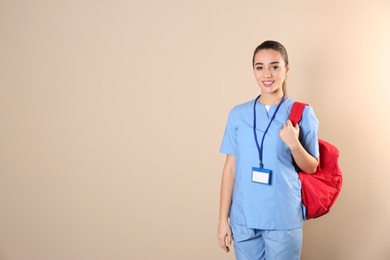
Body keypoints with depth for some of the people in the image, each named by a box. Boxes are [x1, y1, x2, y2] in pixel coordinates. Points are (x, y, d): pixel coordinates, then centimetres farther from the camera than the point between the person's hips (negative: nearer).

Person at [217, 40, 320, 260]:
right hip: (243, 218, 2)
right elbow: (230, 168, 3)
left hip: (284, 219, -2)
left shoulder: (302, 113, -4)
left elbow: (312, 168, 2)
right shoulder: (238, 114, 2)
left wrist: (294, 144, -17)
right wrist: (223, 218, 2)